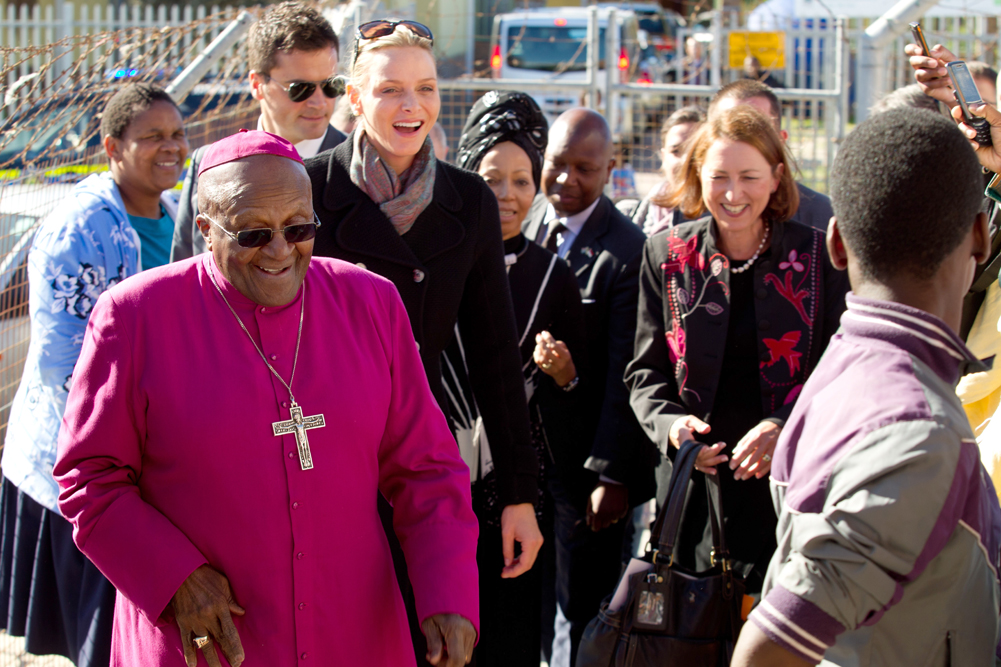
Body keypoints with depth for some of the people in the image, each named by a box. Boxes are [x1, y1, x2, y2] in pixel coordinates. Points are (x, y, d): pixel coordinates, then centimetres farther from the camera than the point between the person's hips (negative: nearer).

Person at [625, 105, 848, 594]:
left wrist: (786, 427, -16)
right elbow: (646, 372, 11)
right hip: (693, 485, 1)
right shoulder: (667, 255, 7)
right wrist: (668, 423, -10)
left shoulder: (818, 257, 2)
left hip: (787, 483, -1)